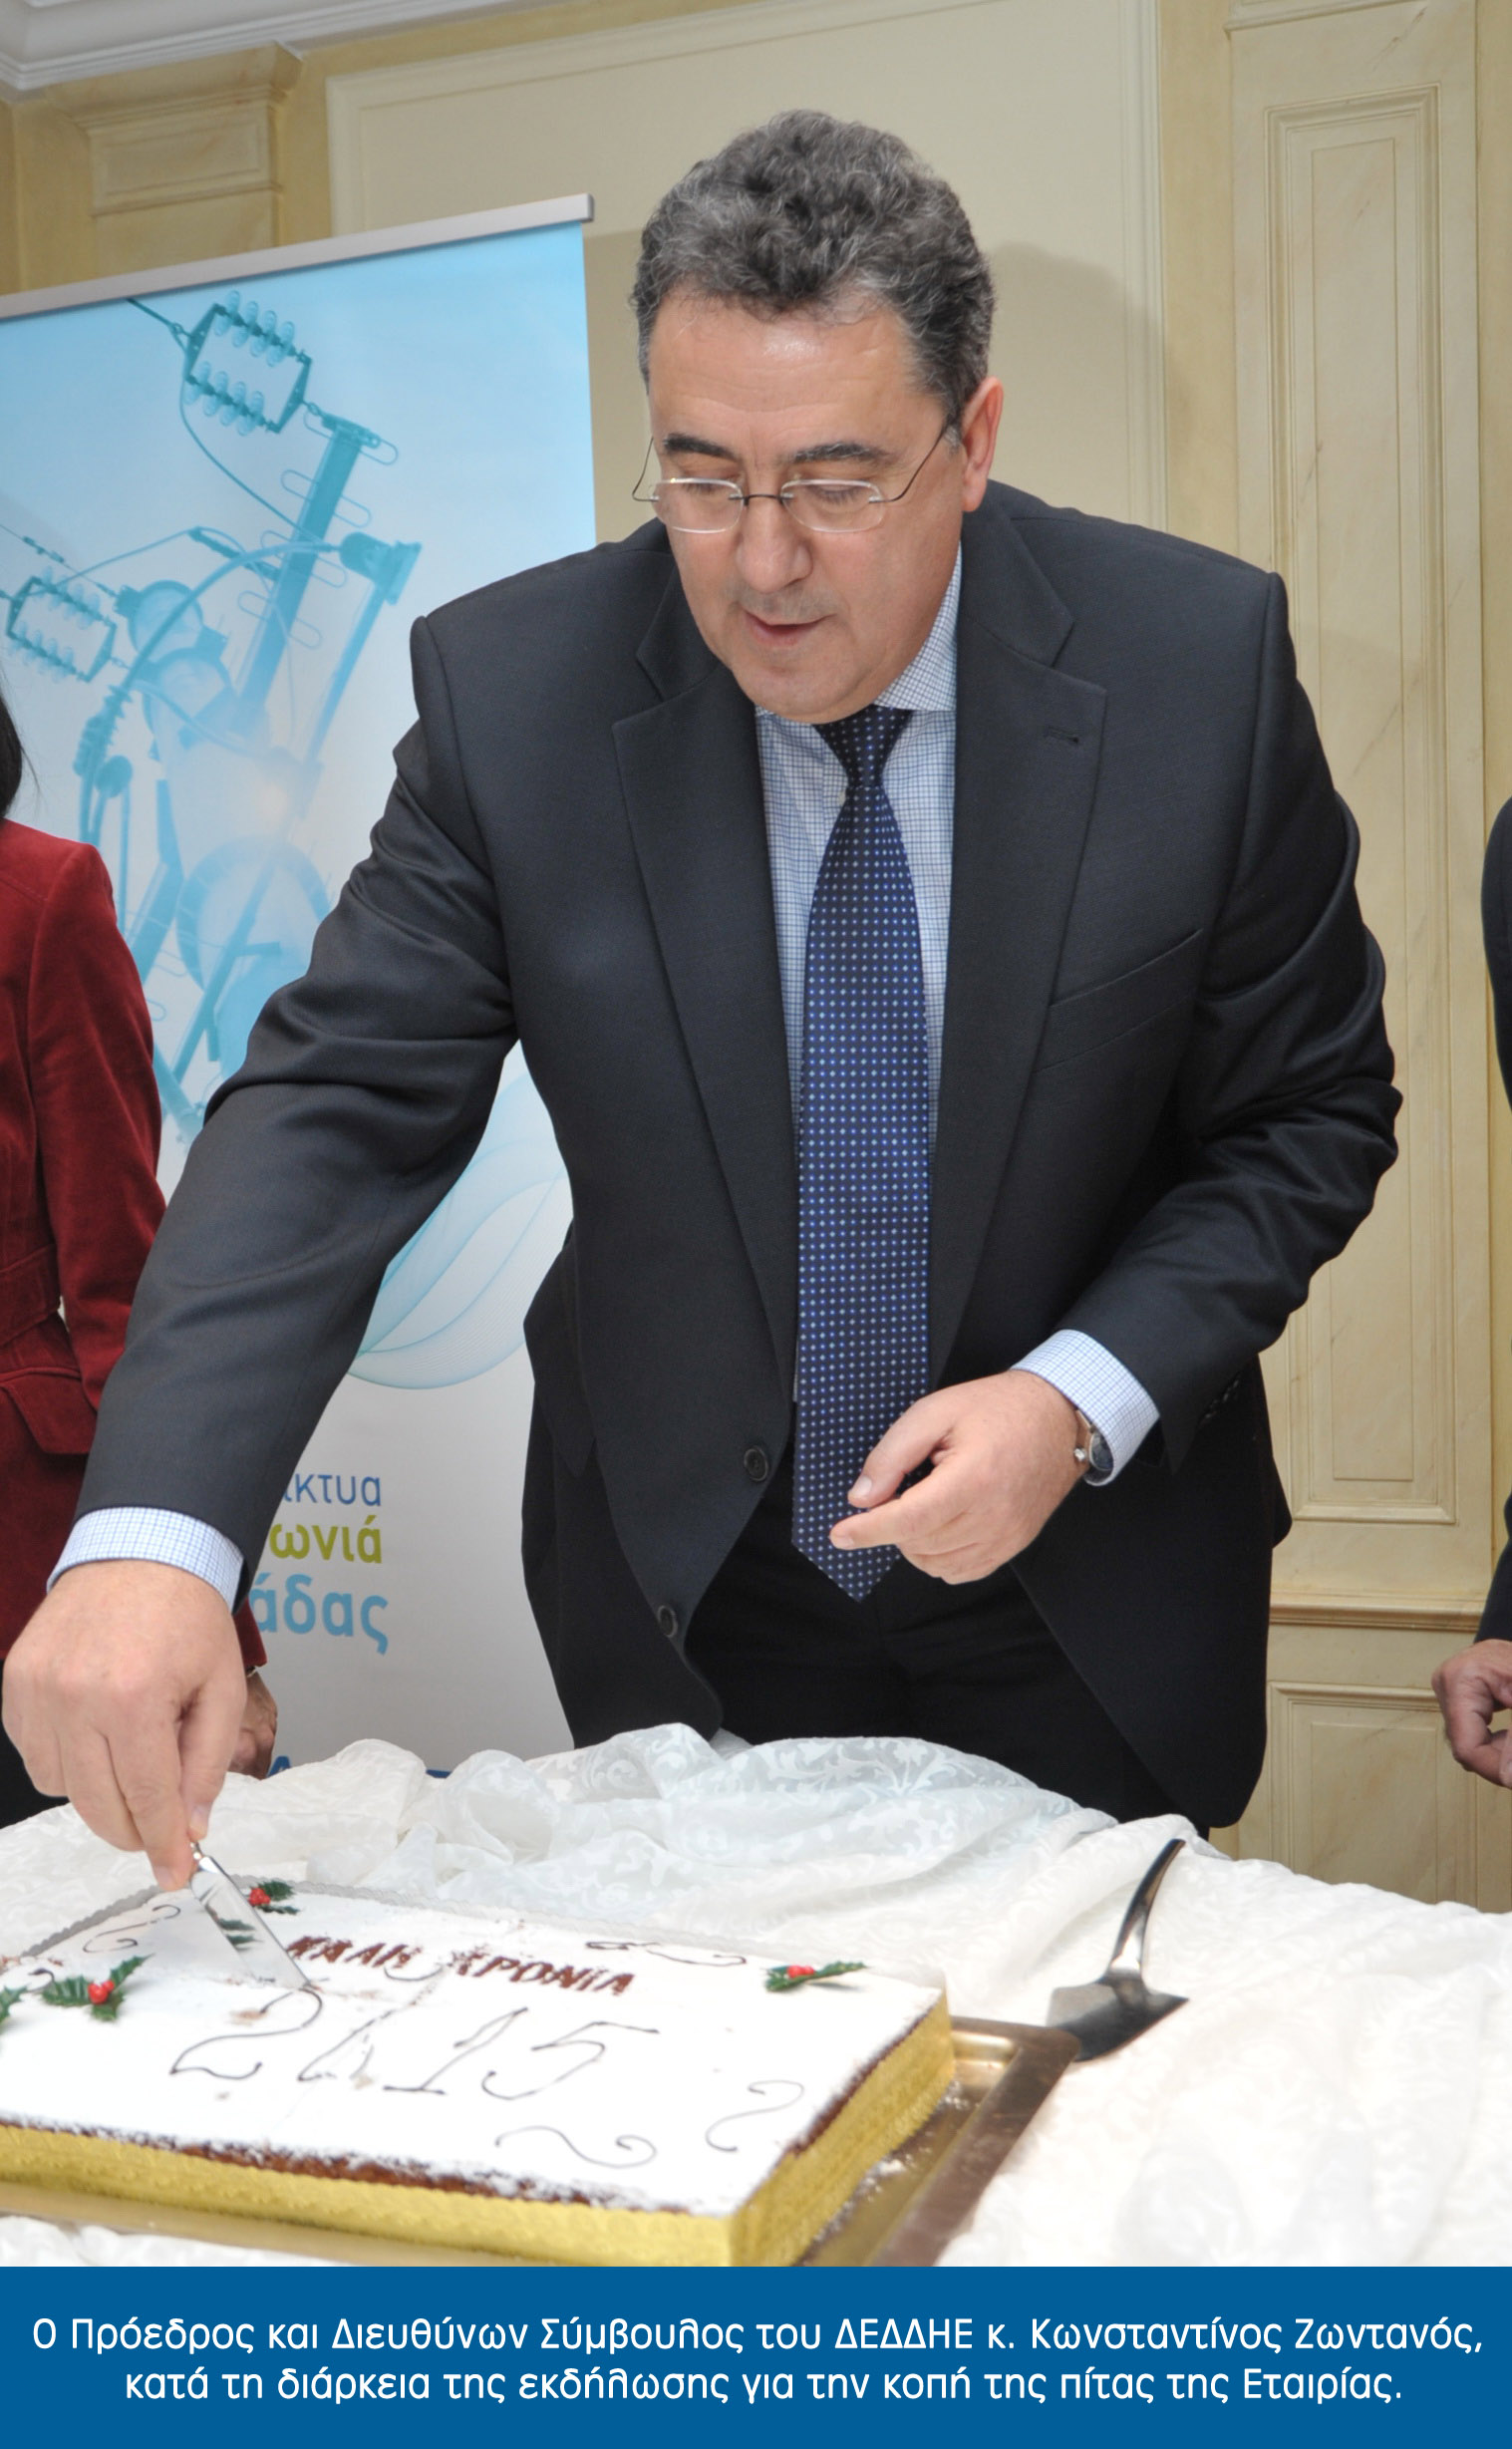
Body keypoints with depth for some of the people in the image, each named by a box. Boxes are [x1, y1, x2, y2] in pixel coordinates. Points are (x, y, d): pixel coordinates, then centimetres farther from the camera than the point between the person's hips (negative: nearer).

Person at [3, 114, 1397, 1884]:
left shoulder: (1201, 663, -15)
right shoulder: (512, 689, -15)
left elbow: (1310, 1113, -7)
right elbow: (342, 1102, -18)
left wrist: (1088, 1398, -23)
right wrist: (149, 1533, -32)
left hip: (1086, 1603, 0)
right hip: (687, 1597, 1)